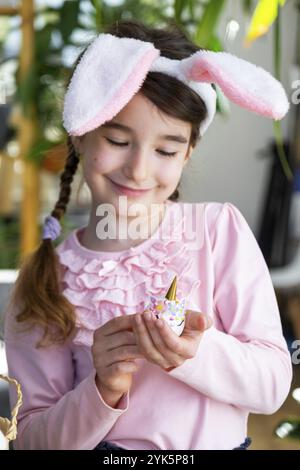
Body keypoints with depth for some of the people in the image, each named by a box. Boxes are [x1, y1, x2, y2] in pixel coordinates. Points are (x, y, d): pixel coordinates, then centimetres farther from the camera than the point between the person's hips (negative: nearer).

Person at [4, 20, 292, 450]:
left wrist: (196, 353, -22)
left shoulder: (219, 228, -2)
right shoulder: (48, 278, -3)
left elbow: (273, 385, -5)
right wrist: (102, 391, -18)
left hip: (220, 444, 2)